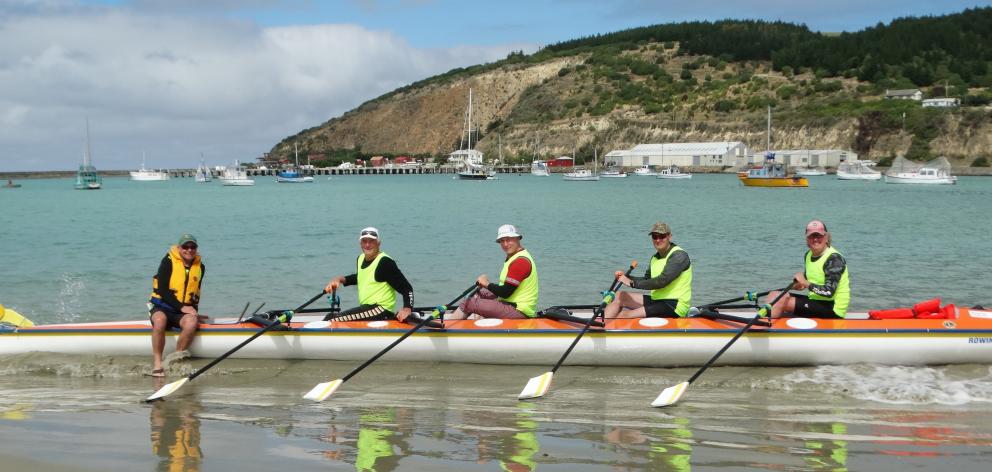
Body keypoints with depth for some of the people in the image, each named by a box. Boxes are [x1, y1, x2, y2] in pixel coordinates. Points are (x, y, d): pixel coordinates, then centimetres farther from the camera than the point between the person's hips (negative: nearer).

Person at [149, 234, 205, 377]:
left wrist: (194, 312, 5)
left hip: (185, 311, 3)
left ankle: (177, 355, -20)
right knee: (160, 319, -38)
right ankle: (157, 362, -33)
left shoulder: (199, 266, 10)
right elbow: (163, 291, -12)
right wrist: (182, 307, -18)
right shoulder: (168, 262, -6)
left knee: (191, 322, -33)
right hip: (162, 307, -3)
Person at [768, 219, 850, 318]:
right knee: (774, 295, 1)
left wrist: (806, 284, -21)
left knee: (781, 301, -20)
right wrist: (801, 283, 2)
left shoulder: (834, 258, -17)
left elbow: (829, 292, -25)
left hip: (832, 309, -9)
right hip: (815, 300, 9)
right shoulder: (809, 255, 9)